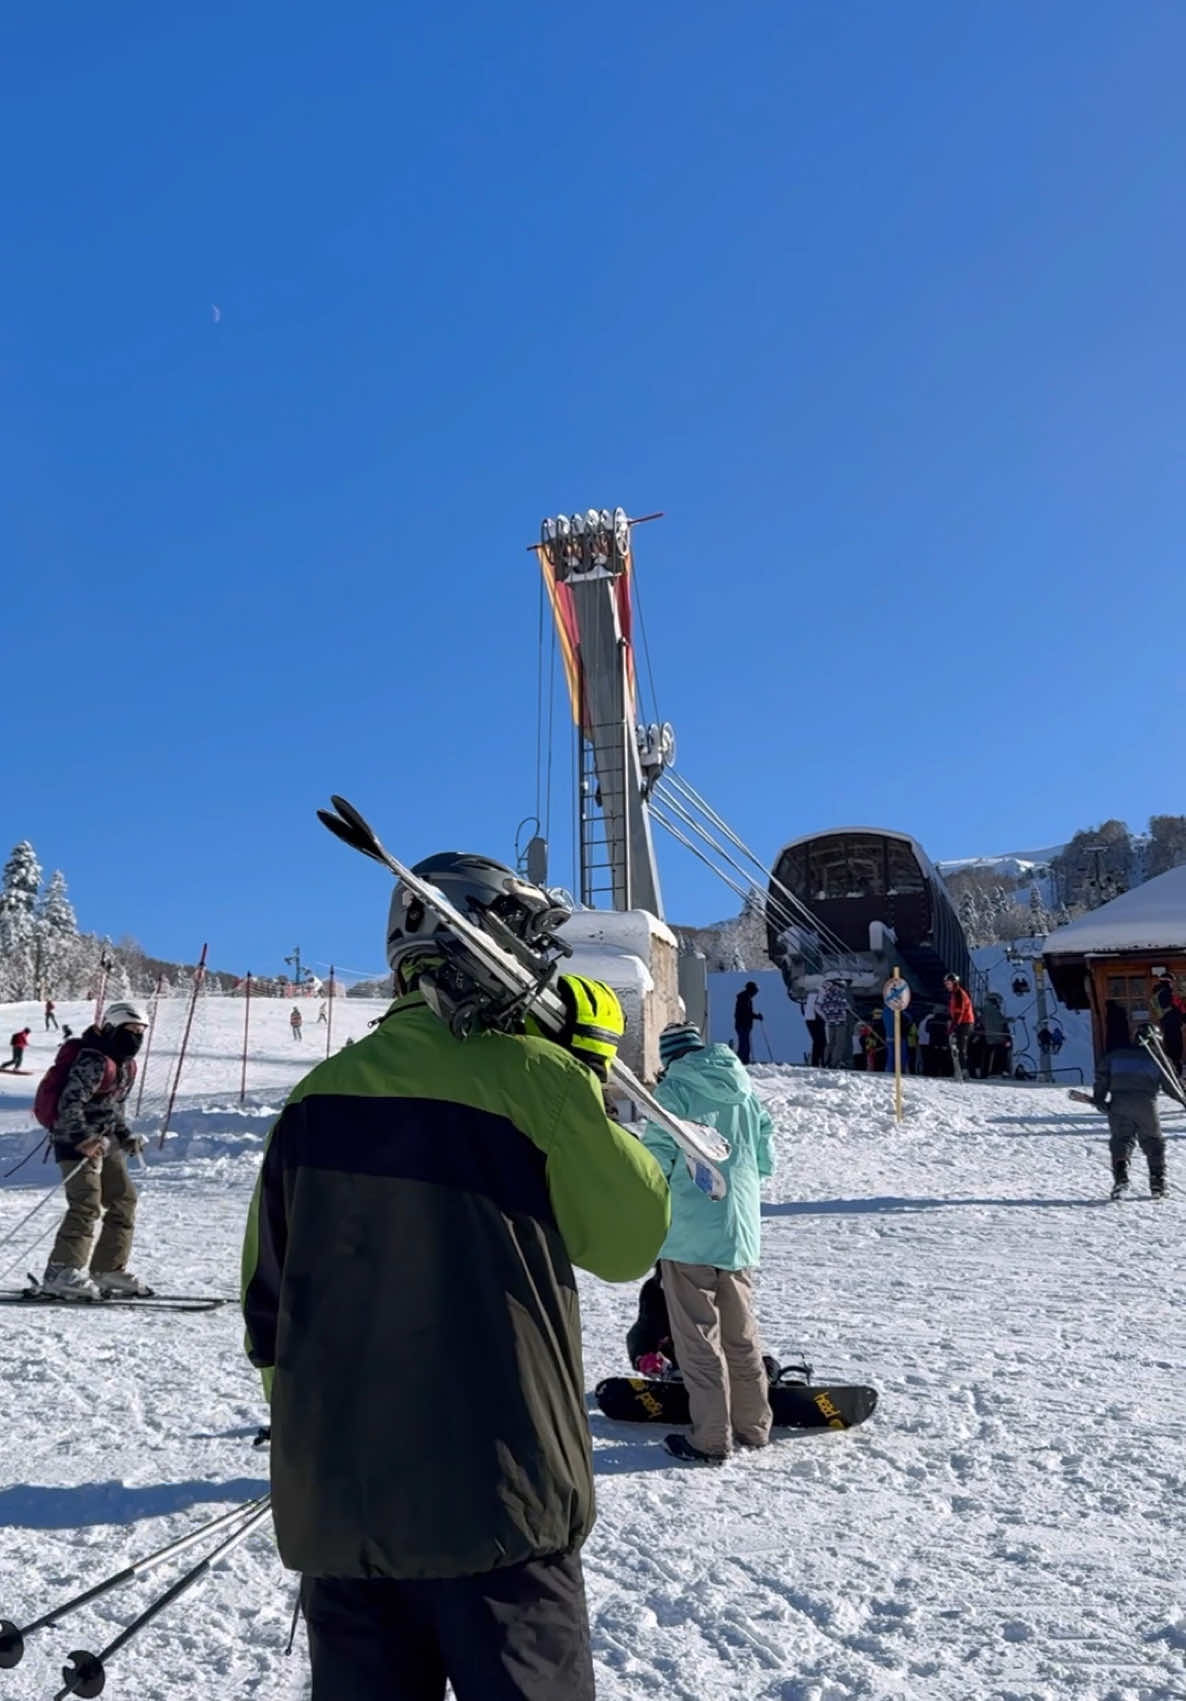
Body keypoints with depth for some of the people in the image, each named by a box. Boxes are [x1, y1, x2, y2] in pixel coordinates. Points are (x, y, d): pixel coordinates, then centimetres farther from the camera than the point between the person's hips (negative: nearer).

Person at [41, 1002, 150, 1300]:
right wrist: (82, 1139, -31)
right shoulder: (93, 1061, -18)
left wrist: (125, 1135, 12)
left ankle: (108, 1268, 16)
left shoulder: (126, 1065, 12)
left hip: (105, 1142, 10)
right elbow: (70, 1102, -24)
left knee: (124, 1201, 9)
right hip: (78, 1140, -10)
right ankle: (61, 1271, -13)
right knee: (87, 1204, -17)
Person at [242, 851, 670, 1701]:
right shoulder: (533, 1073, -15)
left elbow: (268, 1295, 7)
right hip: (493, 1494, -4)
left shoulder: (319, 1091, 0)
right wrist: (594, 1072, 2)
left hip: (334, 1499, 5)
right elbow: (631, 1240, -4)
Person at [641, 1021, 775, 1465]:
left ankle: (711, 1440, 9)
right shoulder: (746, 1091, 7)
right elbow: (766, 1161, 10)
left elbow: (655, 1161, -14)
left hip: (689, 1232, -6)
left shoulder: (674, 1090, -11)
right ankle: (753, 1426, 28)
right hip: (740, 1230, 6)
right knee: (741, 1335, 19)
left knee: (698, 1337, 4)